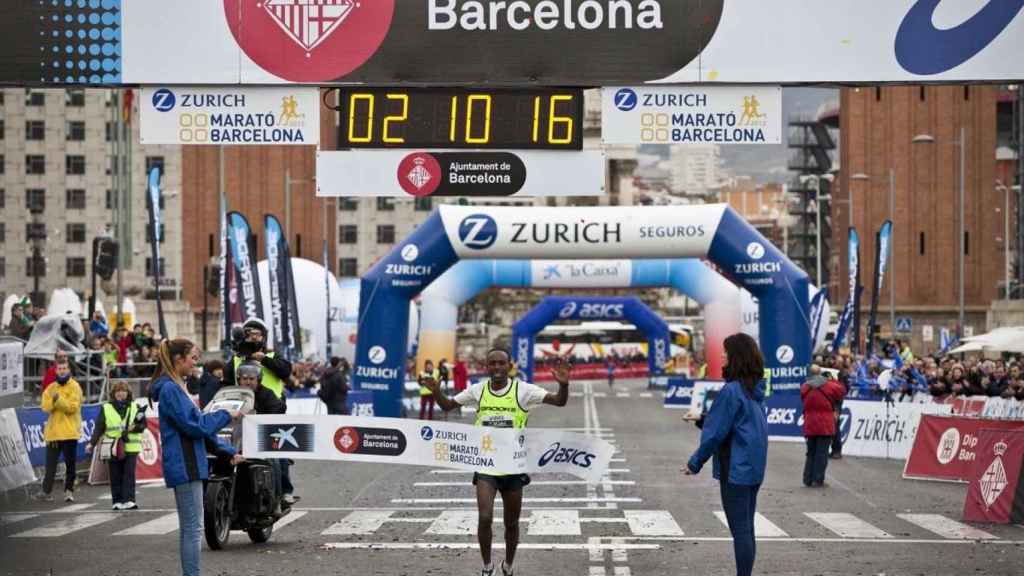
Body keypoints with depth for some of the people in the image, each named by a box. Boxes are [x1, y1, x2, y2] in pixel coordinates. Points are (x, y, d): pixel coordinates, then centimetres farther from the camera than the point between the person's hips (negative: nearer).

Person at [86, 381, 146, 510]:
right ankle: (117, 501, 8)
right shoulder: (106, 409, 7)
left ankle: (128, 500, -9)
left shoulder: (135, 407, 8)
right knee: (115, 476, 3)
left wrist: (135, 427, -14)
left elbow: (143, 424, 8)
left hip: (130, 447, 0)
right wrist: (92, 443, -8)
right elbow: (99, 427, 2)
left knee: (129, 474, -7)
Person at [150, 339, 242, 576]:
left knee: (189, 529, 11)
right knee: (193, 528, -10)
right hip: (184, 466, -10)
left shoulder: (176, 388, 18)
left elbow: (199, 423, 23)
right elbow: (193, 425, -18)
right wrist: (226, 415, -7)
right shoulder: (170, 390, -13)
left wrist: (228, 451, 21)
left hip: (188, 465, 10)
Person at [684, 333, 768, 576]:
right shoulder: (755, 390, 7)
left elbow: (716, 433, -15)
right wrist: (703, 418, 25)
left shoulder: (731, 391, -18)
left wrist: (695, 463, -4)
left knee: (740, 530, -4)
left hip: (735, 469, -8)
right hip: (755, 469, 8)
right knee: (747, 528, 13)